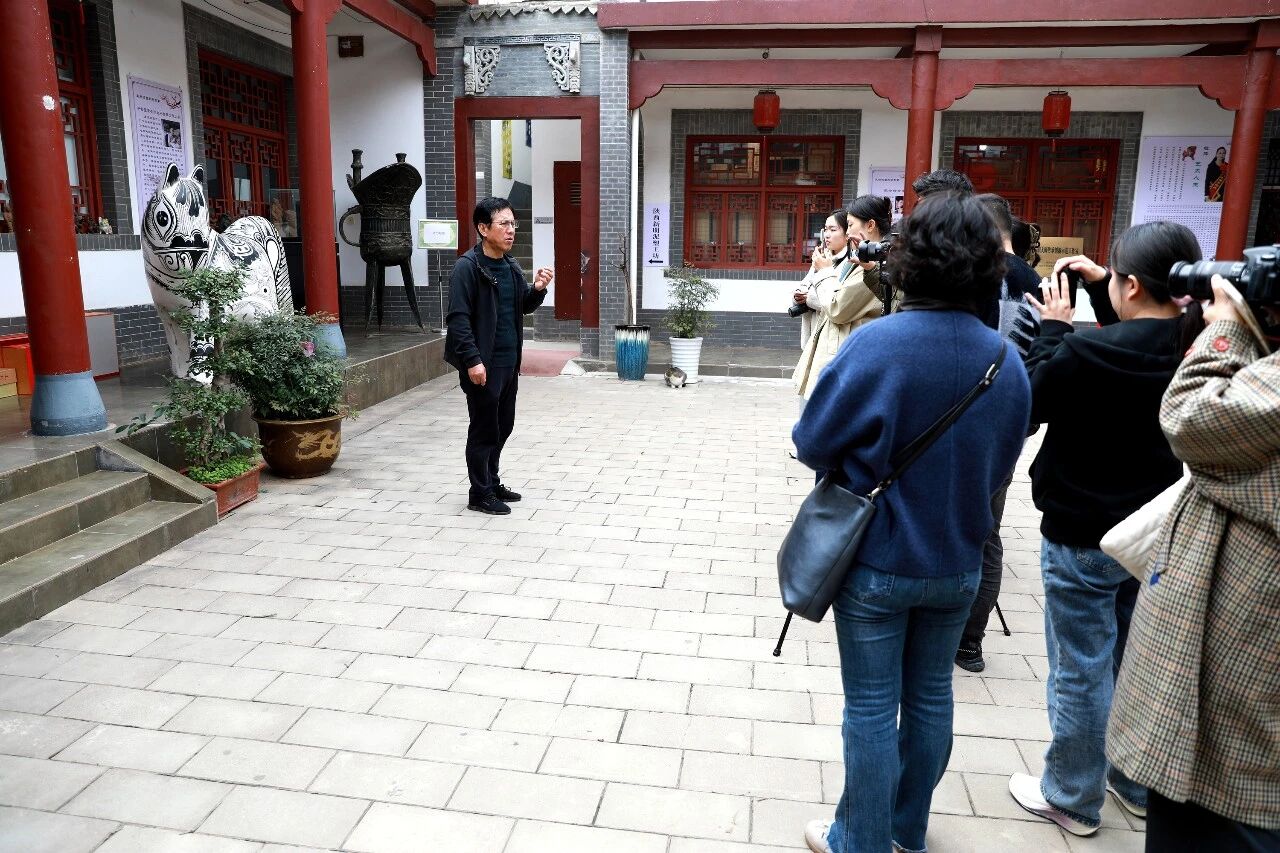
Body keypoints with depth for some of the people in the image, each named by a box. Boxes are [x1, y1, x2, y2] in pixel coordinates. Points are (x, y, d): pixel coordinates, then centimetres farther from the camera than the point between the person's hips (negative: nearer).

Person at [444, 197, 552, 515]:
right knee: (484, 429, 1)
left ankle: (492, 482, 31)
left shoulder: (510, 266, 10)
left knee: (503, 426, 16)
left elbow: (524, 307, 19)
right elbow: (458, 318, -17)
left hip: (509, 361, 8)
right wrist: (472, 360, -23)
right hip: (483, 363, -8)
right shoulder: (467, 267, -13)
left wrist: (537, 289, -2)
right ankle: (480, 494, 13)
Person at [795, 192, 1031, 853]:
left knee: (872, 706, 9)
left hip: (879, 559, -5)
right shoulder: (1006, 359, -4)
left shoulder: (877, 342, -20)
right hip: (956, 561, 5)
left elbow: (814, 443, -16)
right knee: (930, 696, 21)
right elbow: (1000, 463, 6)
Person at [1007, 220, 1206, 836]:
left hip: (1082, 537, -7)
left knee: (1081, 671, 7)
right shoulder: (1193, 347, -4)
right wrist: (1098, 286, 8)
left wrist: (1054, 329, -3)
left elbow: (1033, 400, -11)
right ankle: (1137, 782, 39)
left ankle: (1071, 798, 24)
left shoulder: (1089, 353, -26)